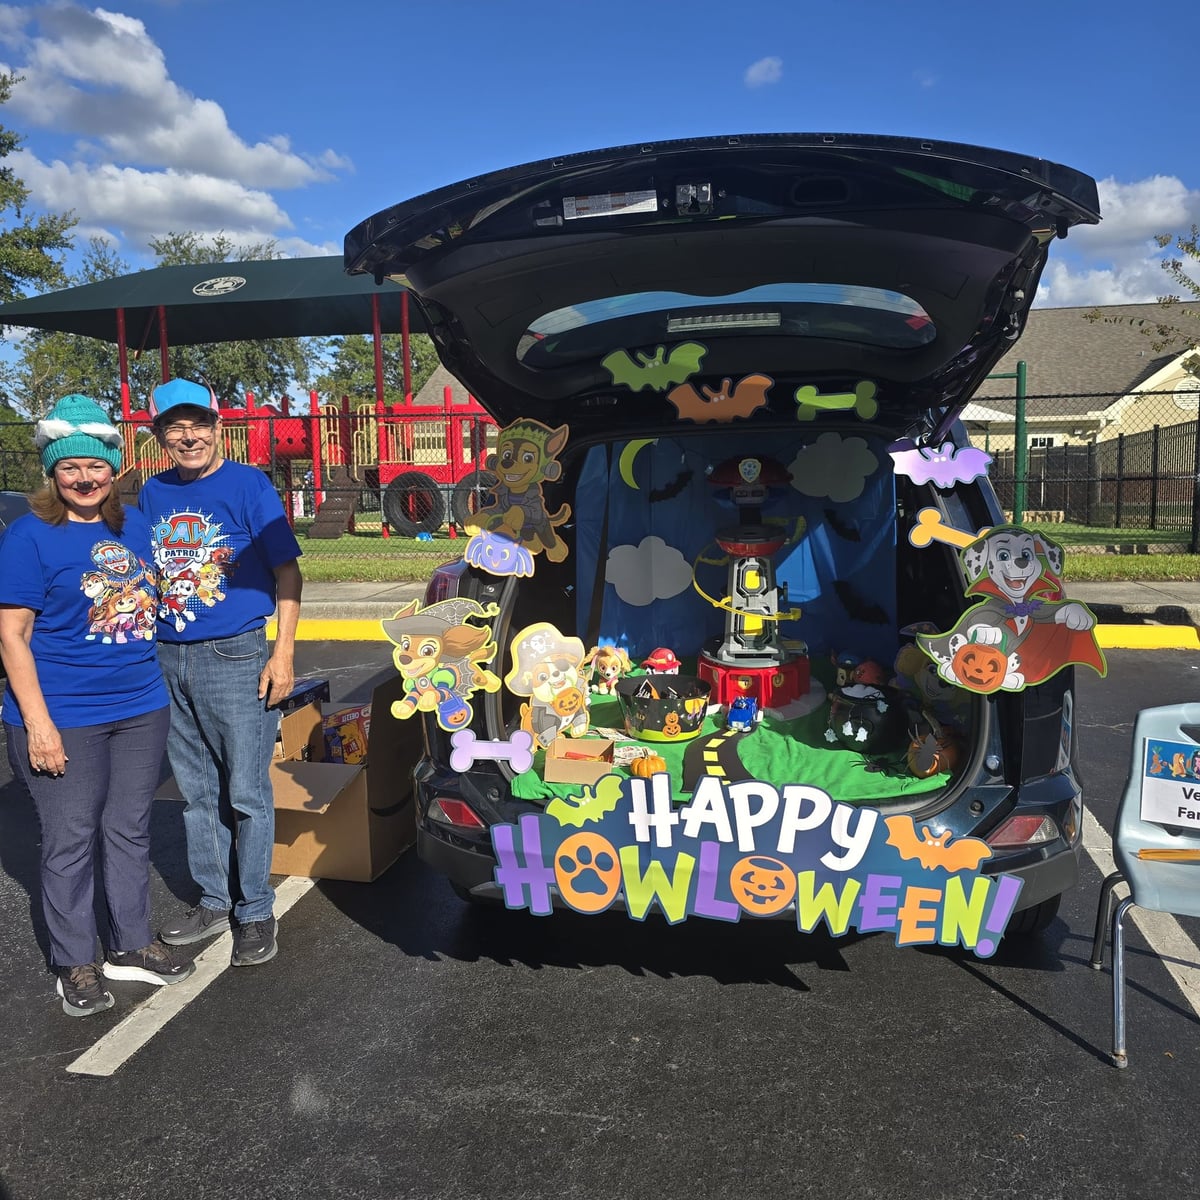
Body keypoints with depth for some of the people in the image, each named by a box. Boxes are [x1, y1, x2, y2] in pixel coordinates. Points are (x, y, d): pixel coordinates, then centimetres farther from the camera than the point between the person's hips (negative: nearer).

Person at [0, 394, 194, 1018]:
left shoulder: (135, 523, 8)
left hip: (141, 709, 5)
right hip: (64, 719, -5)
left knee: (129, 831, 15)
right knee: (71, 841, 6)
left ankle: (131, 947, 31)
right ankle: (76, 966, 23)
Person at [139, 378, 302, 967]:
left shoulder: (248, 484, -6)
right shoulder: (153, 494, 10)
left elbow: (286, 572, -6)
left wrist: (283, 652, -12)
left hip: (236, 657, -5)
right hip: (168, 659, 6)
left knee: (246, 795, 0)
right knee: (196, 793, 15)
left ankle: (255, 912, 16)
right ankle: (214, 901, 30)